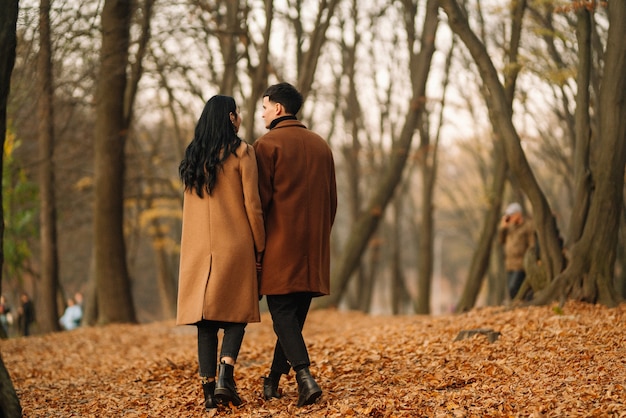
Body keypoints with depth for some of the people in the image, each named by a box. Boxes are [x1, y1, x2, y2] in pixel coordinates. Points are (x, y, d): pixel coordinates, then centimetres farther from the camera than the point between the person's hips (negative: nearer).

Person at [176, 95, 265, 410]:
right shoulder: (242, 153, -5)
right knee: (237, 314, 4)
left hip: (198, 247, 4)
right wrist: (260, 246, 1)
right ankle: (225, 376, -14)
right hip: (235, 245, -4)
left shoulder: (193, 156, 11)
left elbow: (192, 205, 12)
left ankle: (209, 388, 2)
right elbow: (252, 204, -7)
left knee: (206, 319, 5)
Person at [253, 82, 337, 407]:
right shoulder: (321, 146, 12)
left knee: (282, 313, -4)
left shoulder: (267, 144, -7)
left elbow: (259, 198, -9)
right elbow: (331, 201, 14)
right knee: (295, 314, 12)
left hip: (279, 246, -6)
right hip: (313, 246, 6)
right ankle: (274, 380, 22)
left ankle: (305, 377, -20)